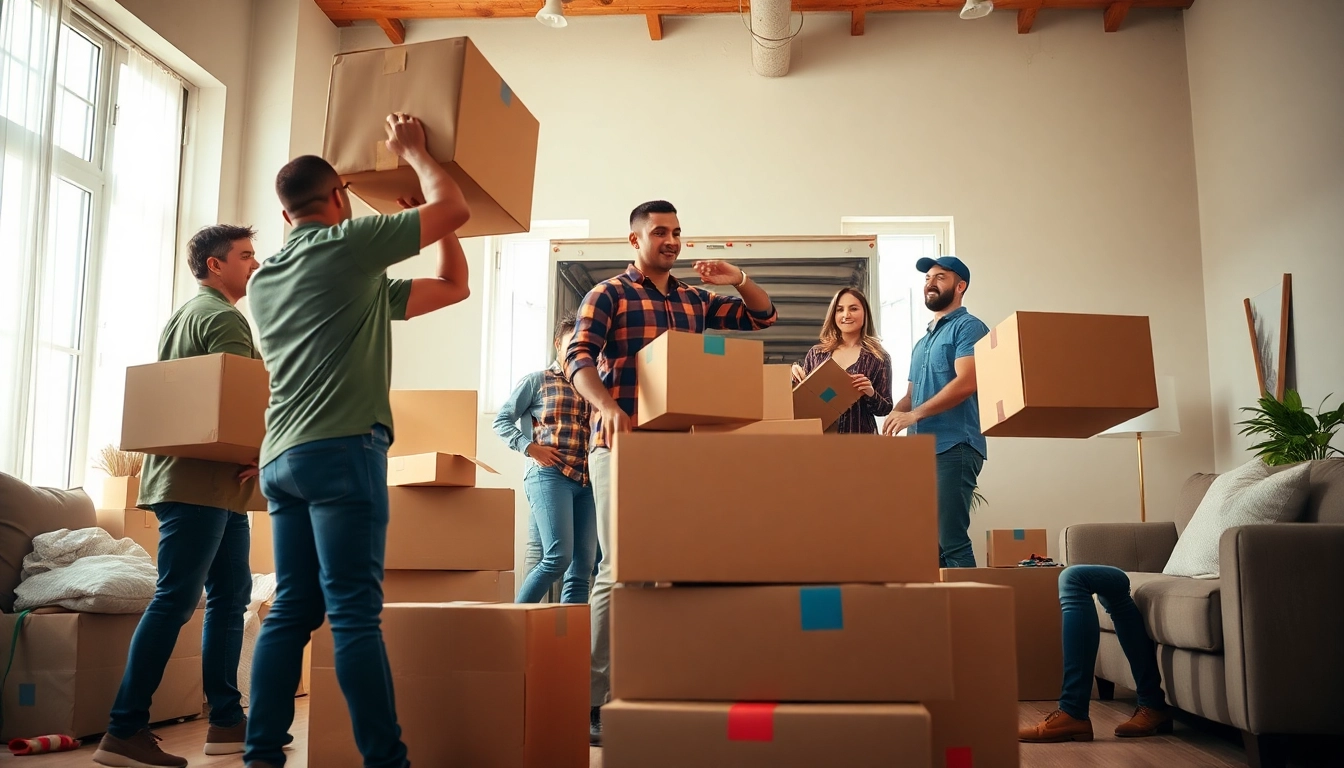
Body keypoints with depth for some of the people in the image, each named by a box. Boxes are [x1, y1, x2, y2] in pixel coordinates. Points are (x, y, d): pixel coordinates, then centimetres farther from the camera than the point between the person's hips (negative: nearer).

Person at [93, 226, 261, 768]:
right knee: (176, 599, -9)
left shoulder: (184, 314, 23)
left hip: (217, 483, 10)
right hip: (204, 479, -10)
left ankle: (226, 721, 12)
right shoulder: (224, 317, -7)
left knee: (231, 595, 9)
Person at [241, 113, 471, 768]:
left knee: (292, 609, 9)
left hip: (280, 456, 8)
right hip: (341, 446, -8)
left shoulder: (264, 278, 23)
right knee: (354, 611, -10)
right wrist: (412, 152, 19)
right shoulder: (347, 245, 0)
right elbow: (454, 210, 5)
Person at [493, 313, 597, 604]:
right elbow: (502, 420, 5)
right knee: (559, 556, -16)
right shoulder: (537, 381, 8)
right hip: (550, 476, -5)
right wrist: (530, 448, -8)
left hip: (587, 481, 5)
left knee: (583, 566, 0)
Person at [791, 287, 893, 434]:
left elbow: (885, 409, 0)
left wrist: (871, 394, -18)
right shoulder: (816, 353, 4)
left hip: (858, 433, -2)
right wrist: (797, 379, -9)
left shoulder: (879, 358, -2)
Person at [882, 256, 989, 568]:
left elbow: (966, 383, -16)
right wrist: (894, 416, 5)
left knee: (951, 542, -11)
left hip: (953, 446, -9)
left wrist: (914, 415, -20)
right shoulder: (922, 342, 25)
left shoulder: (968, 327, -2)